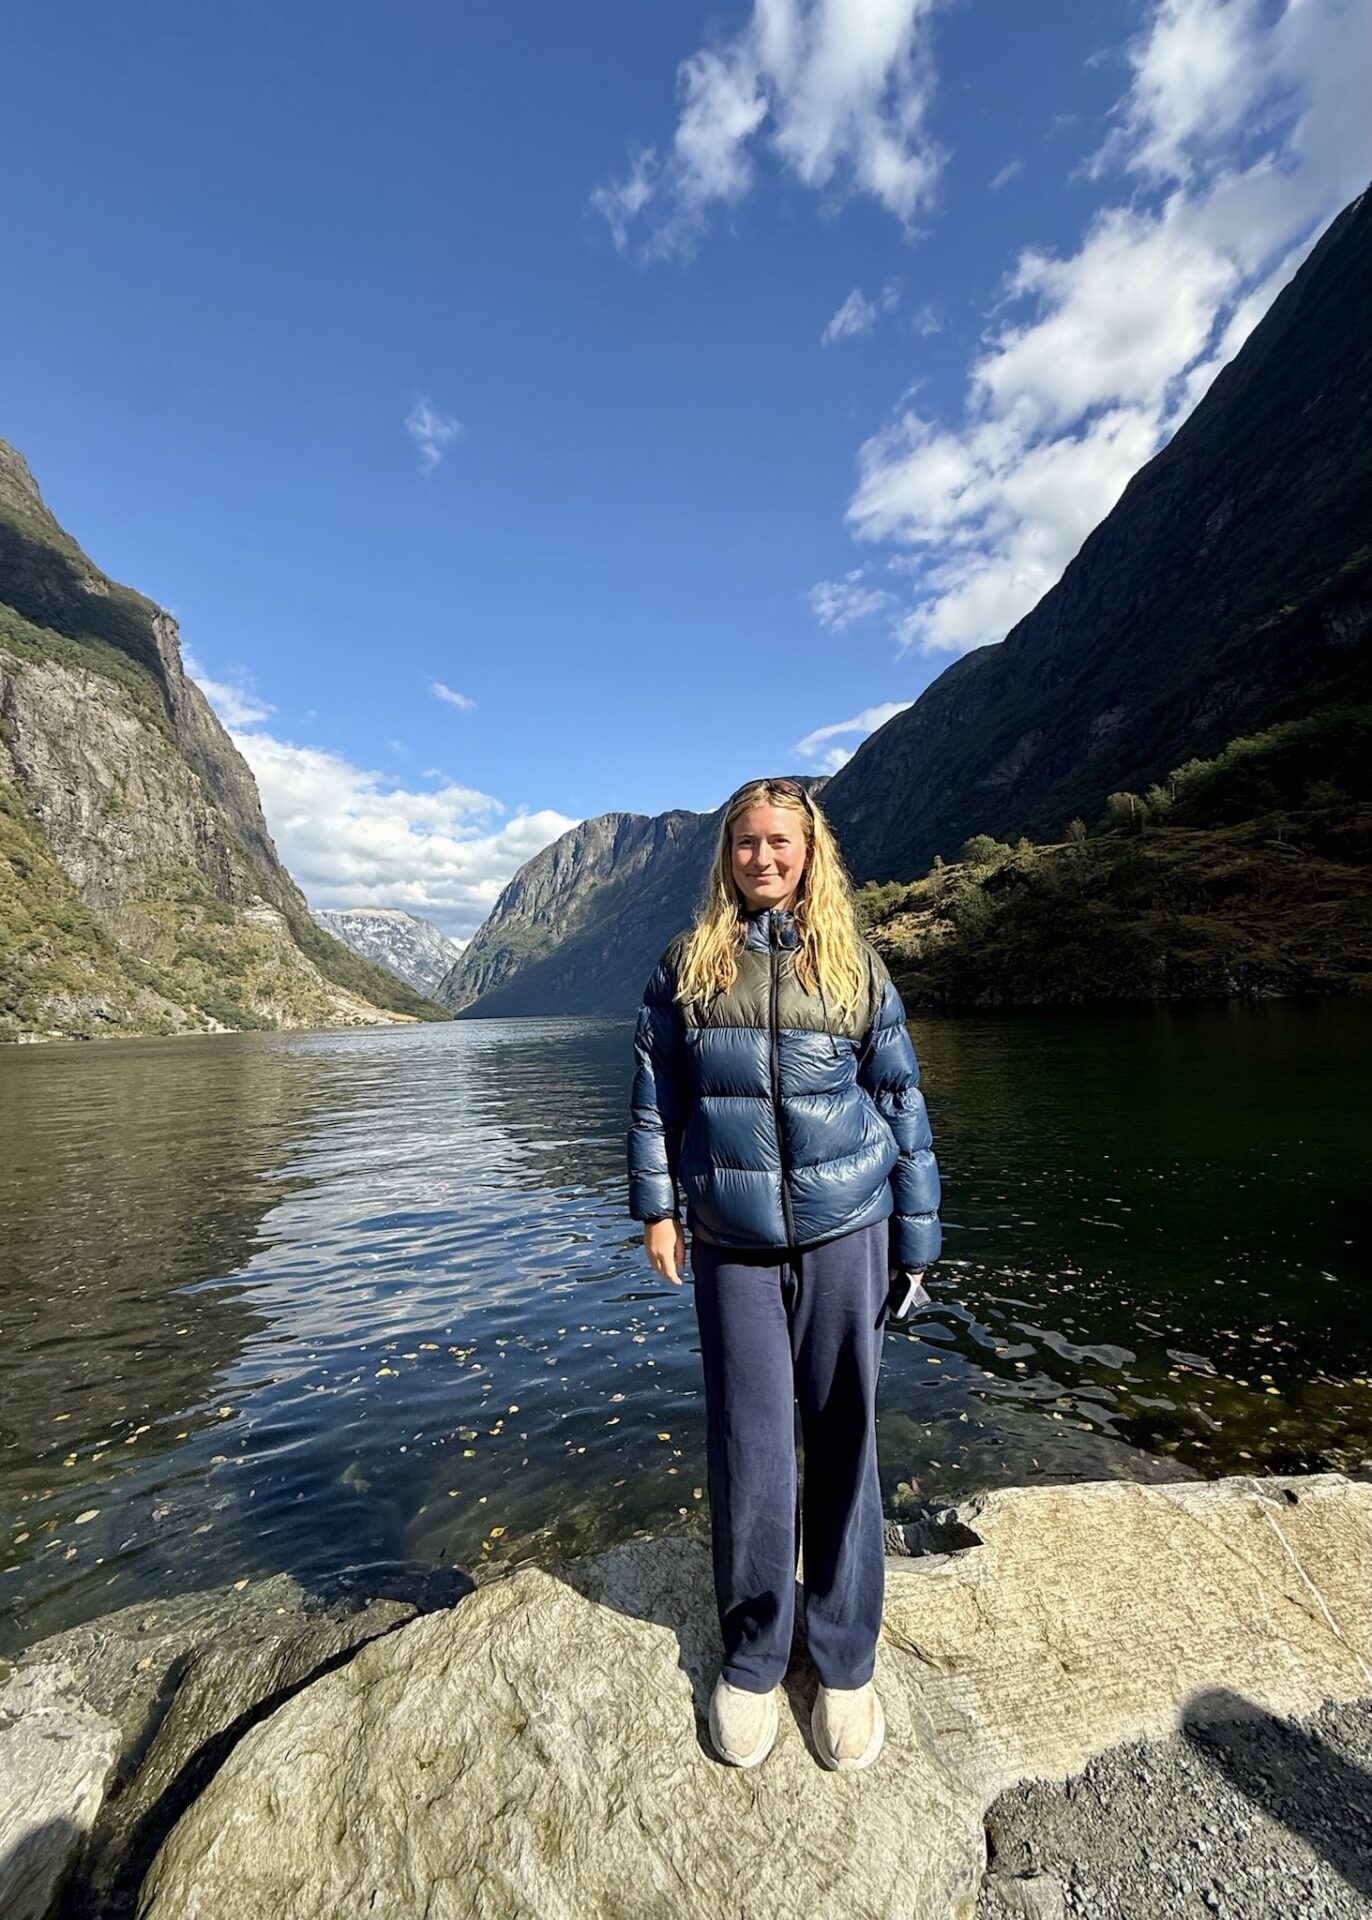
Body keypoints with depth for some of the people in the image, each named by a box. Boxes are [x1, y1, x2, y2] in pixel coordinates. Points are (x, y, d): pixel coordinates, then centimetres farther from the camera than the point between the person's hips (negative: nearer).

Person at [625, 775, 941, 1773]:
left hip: (845, 1232, 0)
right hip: (733, 1242, 0)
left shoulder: (857, 967, 2)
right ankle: (751, 1659, 33)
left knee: (844, 1441, 11)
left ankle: (847, 1663, 34)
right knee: (747, 1449, 8)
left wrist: (915, 1240, 5)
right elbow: (653, 1094, 6)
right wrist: (655, 1207, 1)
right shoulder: (687, 964, 3)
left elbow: (903, 1103, 5)